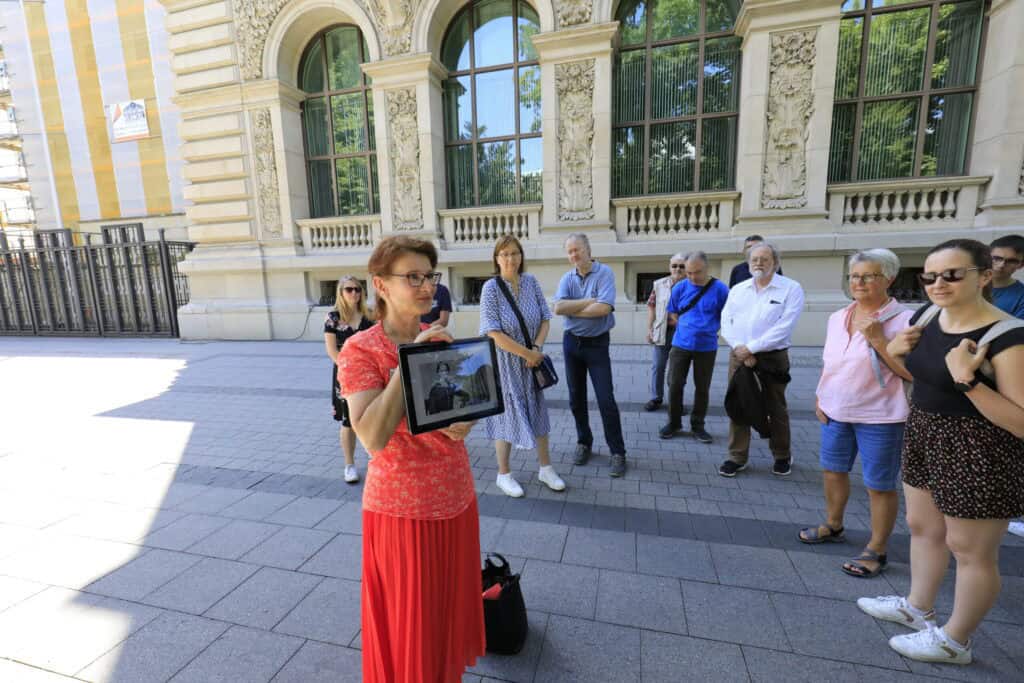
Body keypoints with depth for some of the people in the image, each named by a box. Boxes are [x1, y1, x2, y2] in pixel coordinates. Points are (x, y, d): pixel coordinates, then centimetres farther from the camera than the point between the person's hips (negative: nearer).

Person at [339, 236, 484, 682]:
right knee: (406, 621, 15)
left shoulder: (441, 340, 1)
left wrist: (464, 423, -15)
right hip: (401, 507, -6)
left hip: (455, 497, 6)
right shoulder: (360, 351, -16)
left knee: (450, 608, 25)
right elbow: (373, 438, -27)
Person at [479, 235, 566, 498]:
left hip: (531, 361, 5)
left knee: (538, 411, 13)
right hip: (504, 362, -5)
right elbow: (494, 334, -21)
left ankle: (546, 468, 31)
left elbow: (545, 319, 2)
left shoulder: (531, 282, -2)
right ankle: (503, 474, 25)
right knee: (506, 414, 6)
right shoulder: (491, 288, -15)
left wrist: (537, 348, -13)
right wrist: (528, 353, -18)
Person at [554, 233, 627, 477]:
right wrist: (589, 301, -18)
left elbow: (604, 308, -23)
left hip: (597, 343, -4)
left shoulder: (605, 273, -9)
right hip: (571, 342, 4)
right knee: (576, 398, 12)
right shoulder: (567, 278, 2)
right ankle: (584, 443, 29)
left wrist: (572, 309, -13)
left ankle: (618, 452, 9)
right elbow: (558, 308, -14)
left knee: (606, 400, -5)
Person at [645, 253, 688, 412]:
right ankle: (656, 398, 21)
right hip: (662, 331, 2)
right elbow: (652, 306, 5)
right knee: (658, 366, 7)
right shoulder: (659, 284, 2)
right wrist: (649, 328, 0)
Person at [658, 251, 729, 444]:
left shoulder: (720, 289, -8)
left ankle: (697, 425, 25)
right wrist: (687, 329, 2)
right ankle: (674, 422, 20)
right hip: (681, 344, 1)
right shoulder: (680, 288, -3)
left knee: (702, 388, 9)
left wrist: (707, 329, 0)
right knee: (674, 385, 3)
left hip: (707, 347, -1)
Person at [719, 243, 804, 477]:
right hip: (739, 356, 3)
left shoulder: (791, 288, -5)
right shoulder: (737, 289, 8)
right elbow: (726, 322, 1)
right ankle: (737, 457, 17)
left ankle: (782, 456, 30)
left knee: (776, 408, 10)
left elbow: (783, 327, -15)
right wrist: (740, 349, -12)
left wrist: (750, 348, -16)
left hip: (773, 358, -3)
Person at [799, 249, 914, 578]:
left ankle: (876, 550, 23)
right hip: (835, 412, 6)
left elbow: (911, 371, -17)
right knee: (832, 470, 19)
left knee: (880, 485, 6)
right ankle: (833, 526, 39)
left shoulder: (904, 319, -12)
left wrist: (877, 339, -24)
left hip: (879, 417, -6)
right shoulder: (837, 317, 6)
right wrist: (820, 397, 9)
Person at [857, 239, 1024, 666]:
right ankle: (917, 608, 43)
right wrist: (895, 351, -3)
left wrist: (968, 379, -32)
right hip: (924, 438, 8)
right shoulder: (926, 318, -1)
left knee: (970, 550, 11)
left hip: (978, 454, -8)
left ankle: (954, 641, 32)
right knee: (922, 527, 22)